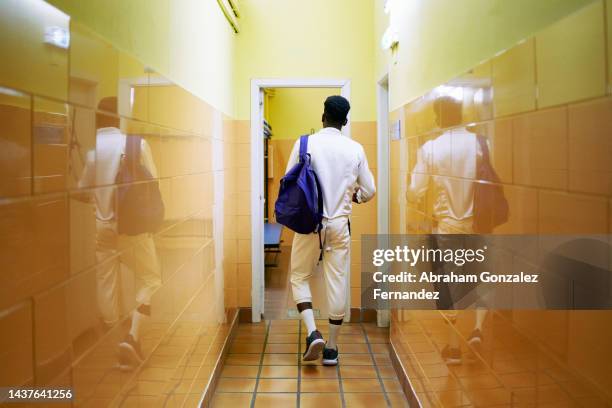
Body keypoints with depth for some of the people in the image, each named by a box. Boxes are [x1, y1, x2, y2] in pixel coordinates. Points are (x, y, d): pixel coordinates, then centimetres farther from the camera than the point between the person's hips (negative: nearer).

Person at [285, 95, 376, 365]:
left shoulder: (305, 143, -5)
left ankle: (312, 333, -1)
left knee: (299, 277, 15)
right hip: (339, 224, 2)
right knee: (337, 283, 9)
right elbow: (368, 192, 5)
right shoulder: (355, 149, 0)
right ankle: (332, 348, 17)